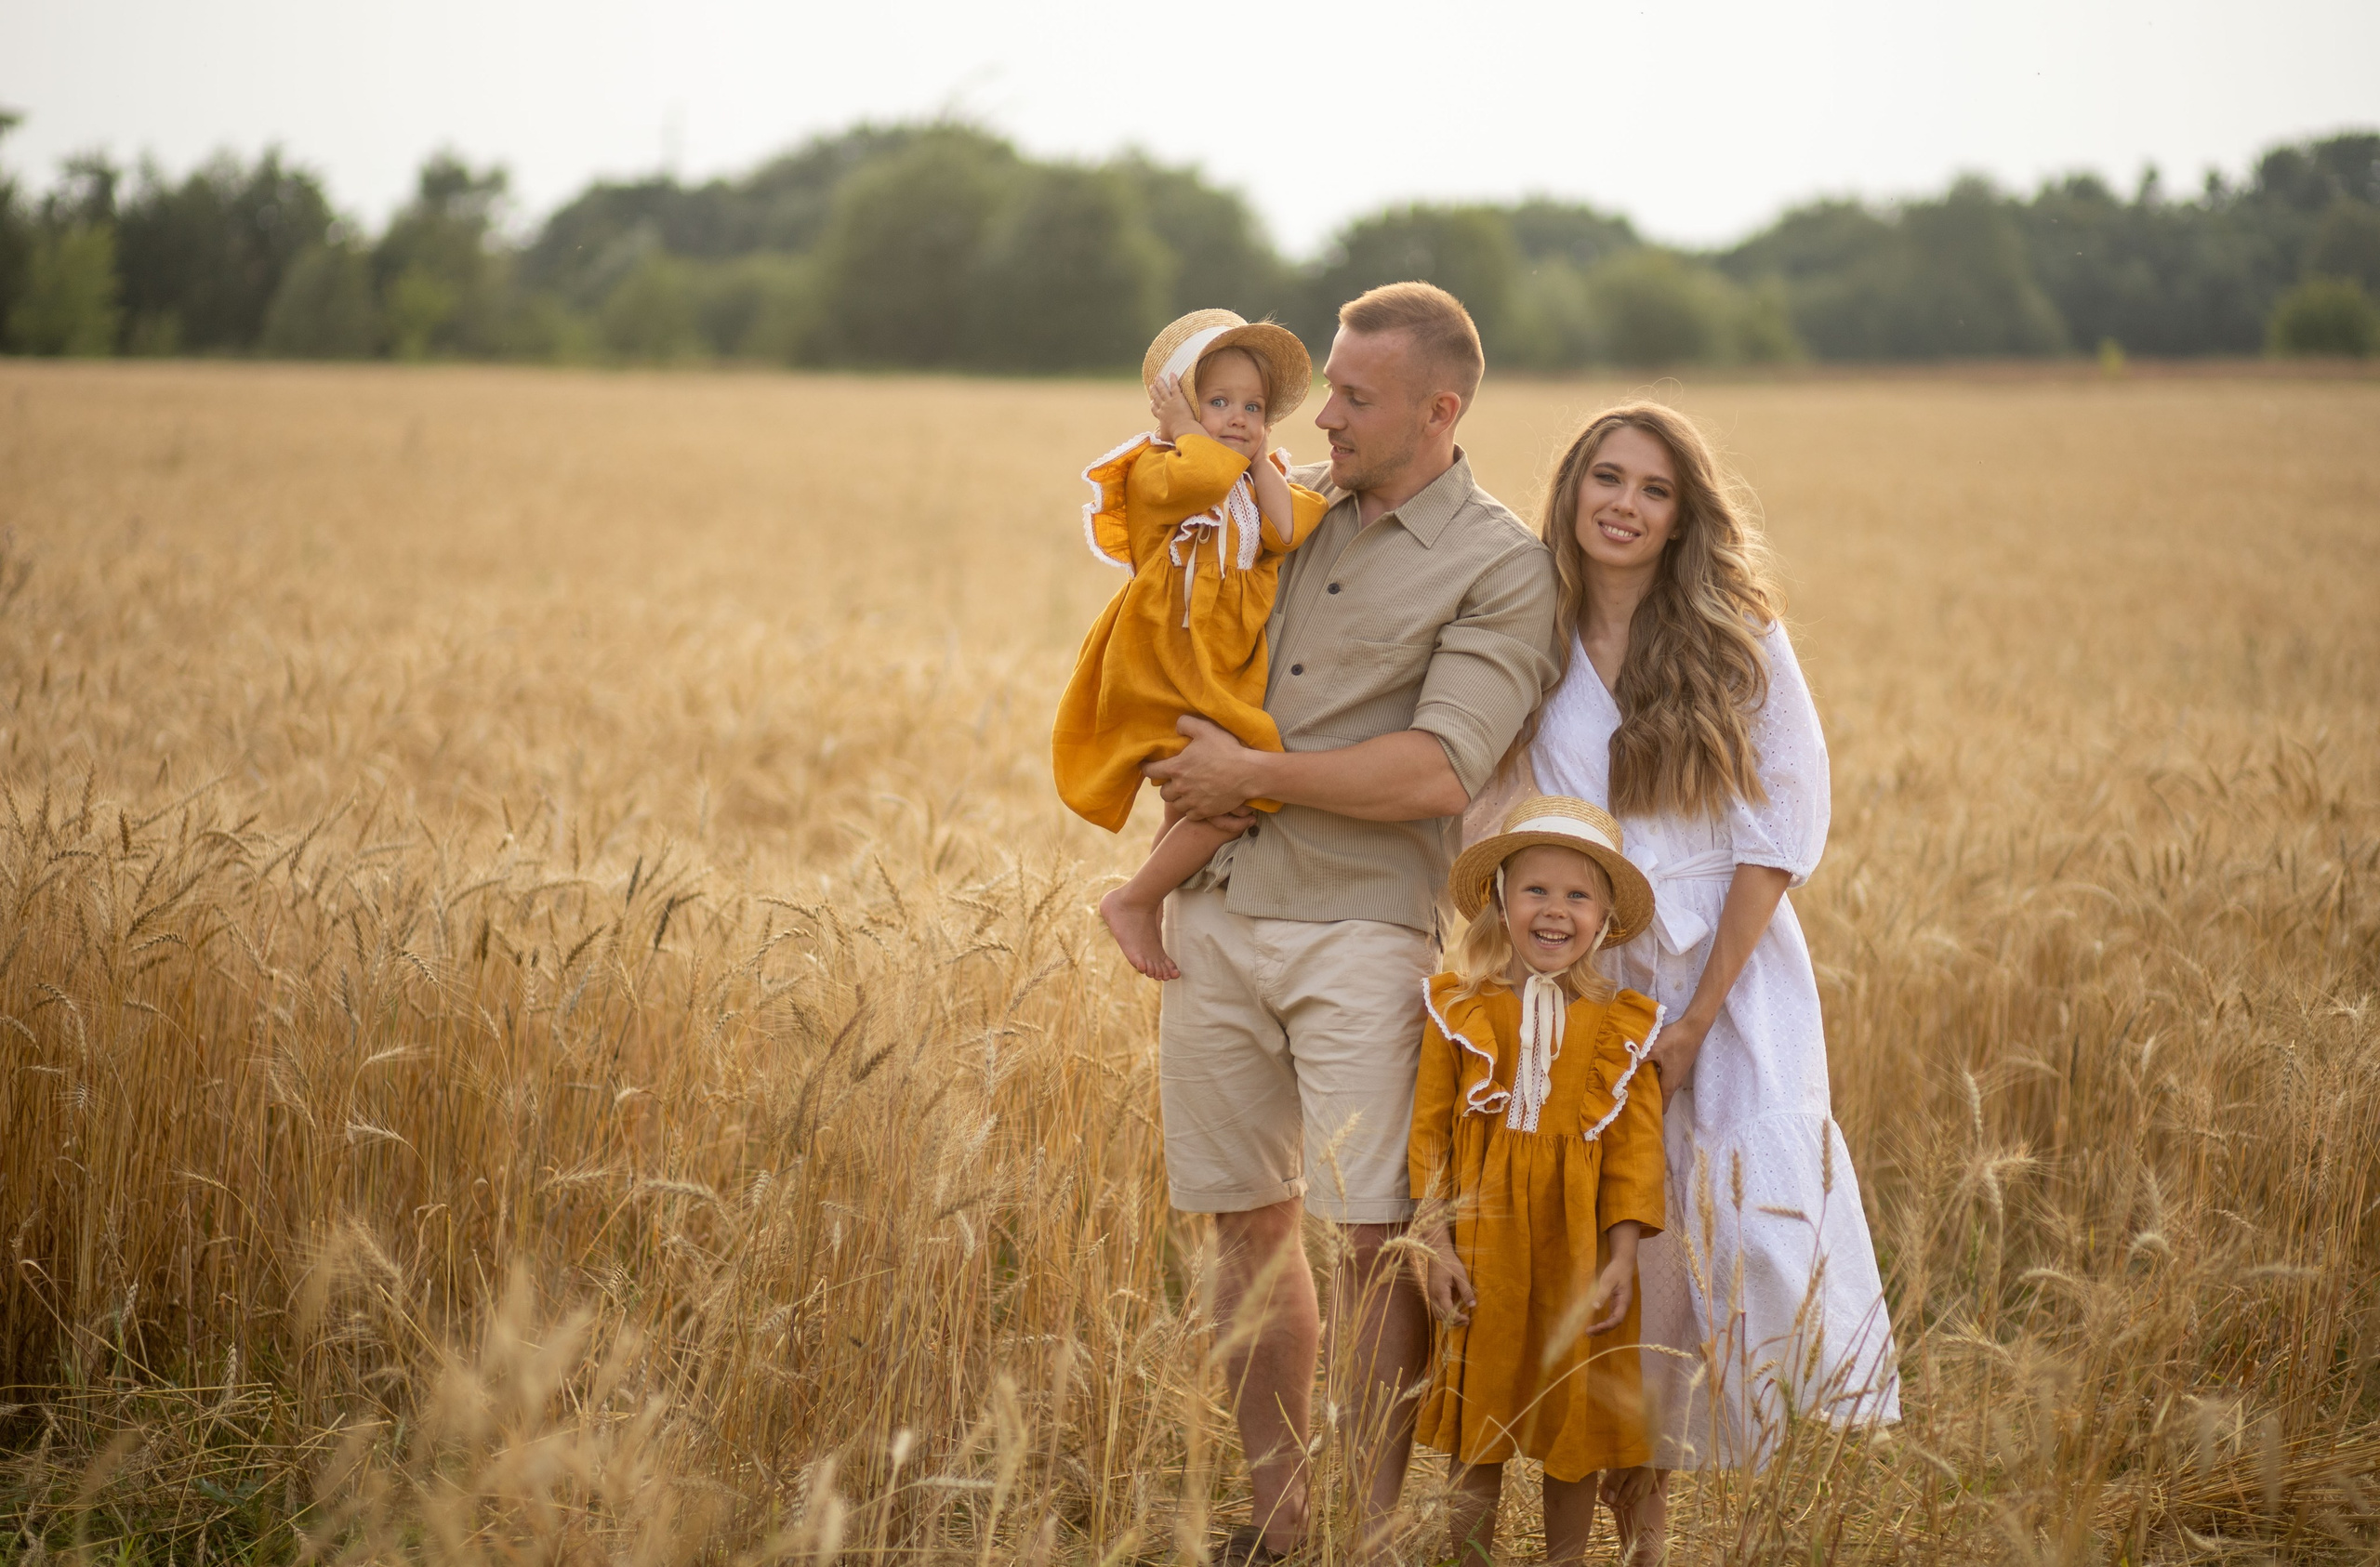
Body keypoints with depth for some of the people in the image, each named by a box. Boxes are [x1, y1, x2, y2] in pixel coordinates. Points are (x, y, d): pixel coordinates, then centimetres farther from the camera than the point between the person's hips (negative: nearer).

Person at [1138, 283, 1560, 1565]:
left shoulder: (1502, 571, -5)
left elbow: (1439, 774, -16)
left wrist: (1251, 774, -11)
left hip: (1360, 929, -5)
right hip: (1215, 914, 5)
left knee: (1371, 1235, -8)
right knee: (1250, 1221, 9)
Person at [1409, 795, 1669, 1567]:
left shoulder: (1622, 1025, -1)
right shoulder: (1459, 1010, -2)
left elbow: (1635, 1145, -2)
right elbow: (1429, 1128, -1)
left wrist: (1621, 1255, -8)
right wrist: (1438, 1244, -6)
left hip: (1577, 1249, 0)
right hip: (1483, 1248, 0)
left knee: (1574, 1418, 9)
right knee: (1477, 1423, 8)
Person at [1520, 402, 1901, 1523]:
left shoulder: (1737, 644, -3)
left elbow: (1778, 833, -5)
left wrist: (1698, 1016, -10)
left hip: (1732, 978, -2)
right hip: (1589, 983, 2)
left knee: (1758, 1223, -14)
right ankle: (1639, 1500, 12)